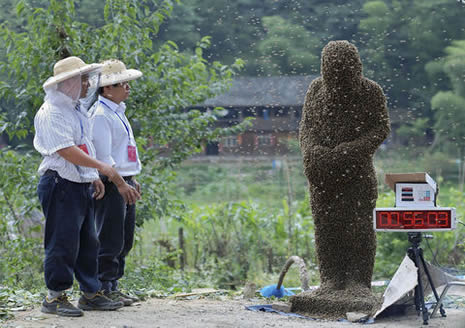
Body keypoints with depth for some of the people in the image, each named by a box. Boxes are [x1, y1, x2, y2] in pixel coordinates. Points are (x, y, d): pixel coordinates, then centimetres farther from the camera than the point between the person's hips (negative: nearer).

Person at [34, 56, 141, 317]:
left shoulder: (76, 110, 17)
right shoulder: (52, 112, -14)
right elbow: (66, 150, -24)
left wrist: (94, 178, 19)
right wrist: (101, 167, -27)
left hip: (81, 185, 10)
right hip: (60, 185, -10)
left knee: (88, 241, 12)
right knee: (63, 242, -6)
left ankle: (91, 293, 19)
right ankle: (55, 297, 2)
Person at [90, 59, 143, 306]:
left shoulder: (117, 111, 18)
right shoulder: (100, 115, -13)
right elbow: (102, 155, -19)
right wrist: (118, 181, -19)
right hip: (110, 184, -10)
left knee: (125, 240, 13)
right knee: (110, 240, -6)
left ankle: (112, 285, 20)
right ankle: (104, 289, 0)